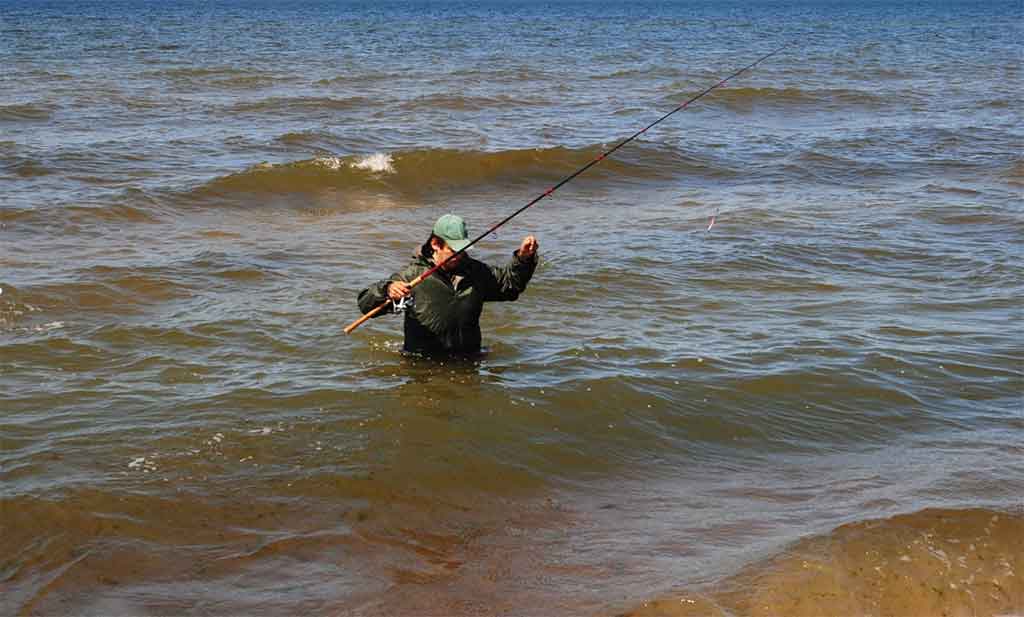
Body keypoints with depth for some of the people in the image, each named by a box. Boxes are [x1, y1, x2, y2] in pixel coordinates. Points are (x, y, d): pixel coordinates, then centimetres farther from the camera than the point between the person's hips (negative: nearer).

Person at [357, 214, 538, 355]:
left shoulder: (476, 271, 10)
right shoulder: (413, 275, -6)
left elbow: (509, 283, 25)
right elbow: (366, 304, -9)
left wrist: (523, 258, 7)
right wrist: (387, 291, -31)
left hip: (468, 359, 4)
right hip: (423, 363, -4)